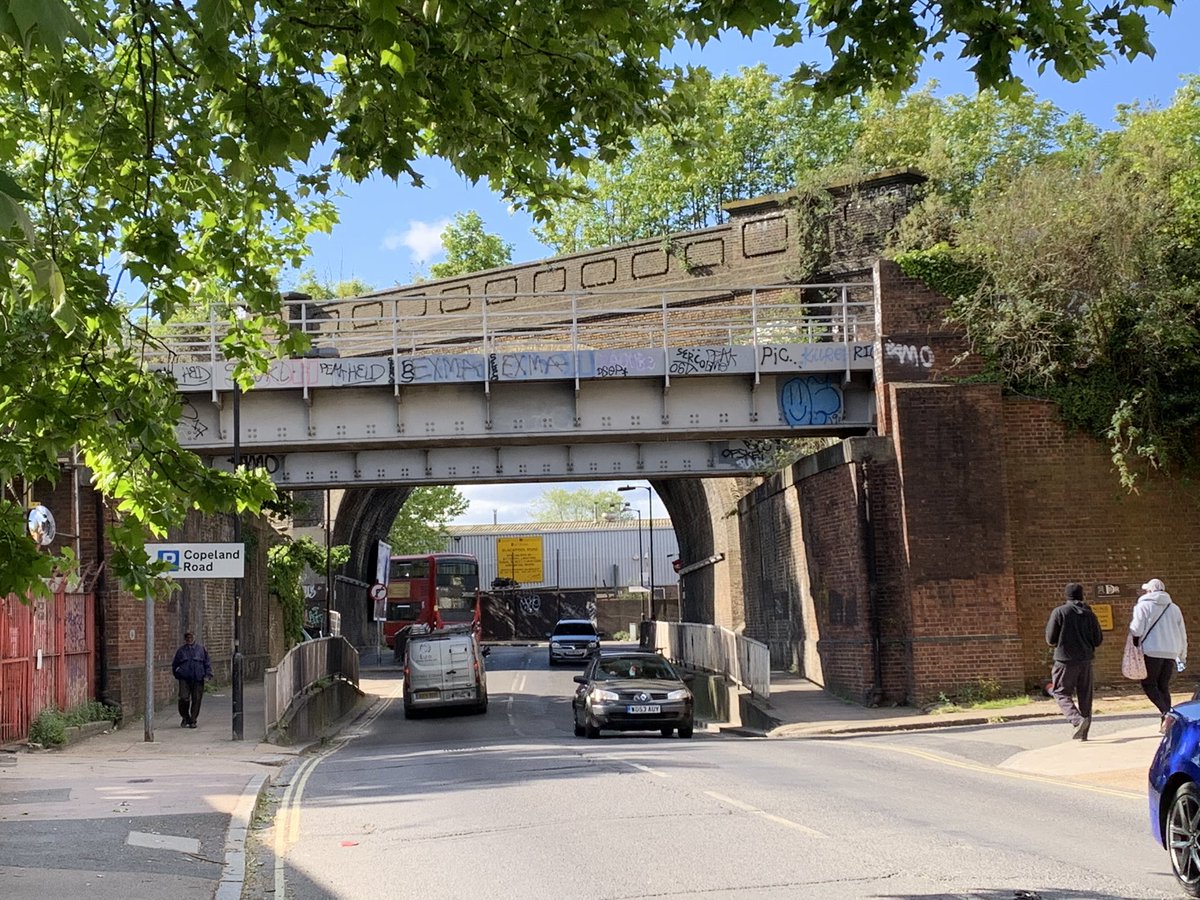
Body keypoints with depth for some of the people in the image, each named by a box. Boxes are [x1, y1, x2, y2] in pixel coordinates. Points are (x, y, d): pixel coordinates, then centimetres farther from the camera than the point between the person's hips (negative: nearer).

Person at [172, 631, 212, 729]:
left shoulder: (201, 649, 9)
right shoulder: (181, 650, 11)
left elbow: (207, 662, 11)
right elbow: (174, 665, 20)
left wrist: (208, 674, 0)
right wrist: (177, 675, 9)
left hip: (198, 679, 0)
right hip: (184, 679, 0)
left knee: (196, 699, 0)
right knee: (184, 698, -12)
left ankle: (193, 720, 12)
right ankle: (185, 717, 10)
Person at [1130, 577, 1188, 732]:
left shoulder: (1143, 606, -3)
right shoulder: (1174, 608, 14)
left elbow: (1136, 630, -10)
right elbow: (1182, 634, 17)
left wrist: (1131, 622, 13)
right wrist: (1182, 655, 27)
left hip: (1152, 651, -5)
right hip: (1171, 653, 5)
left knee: (1149, 684, 1)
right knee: (1164, 686, 12)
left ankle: (1166, 712, -20)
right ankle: (1164, 723, 7)